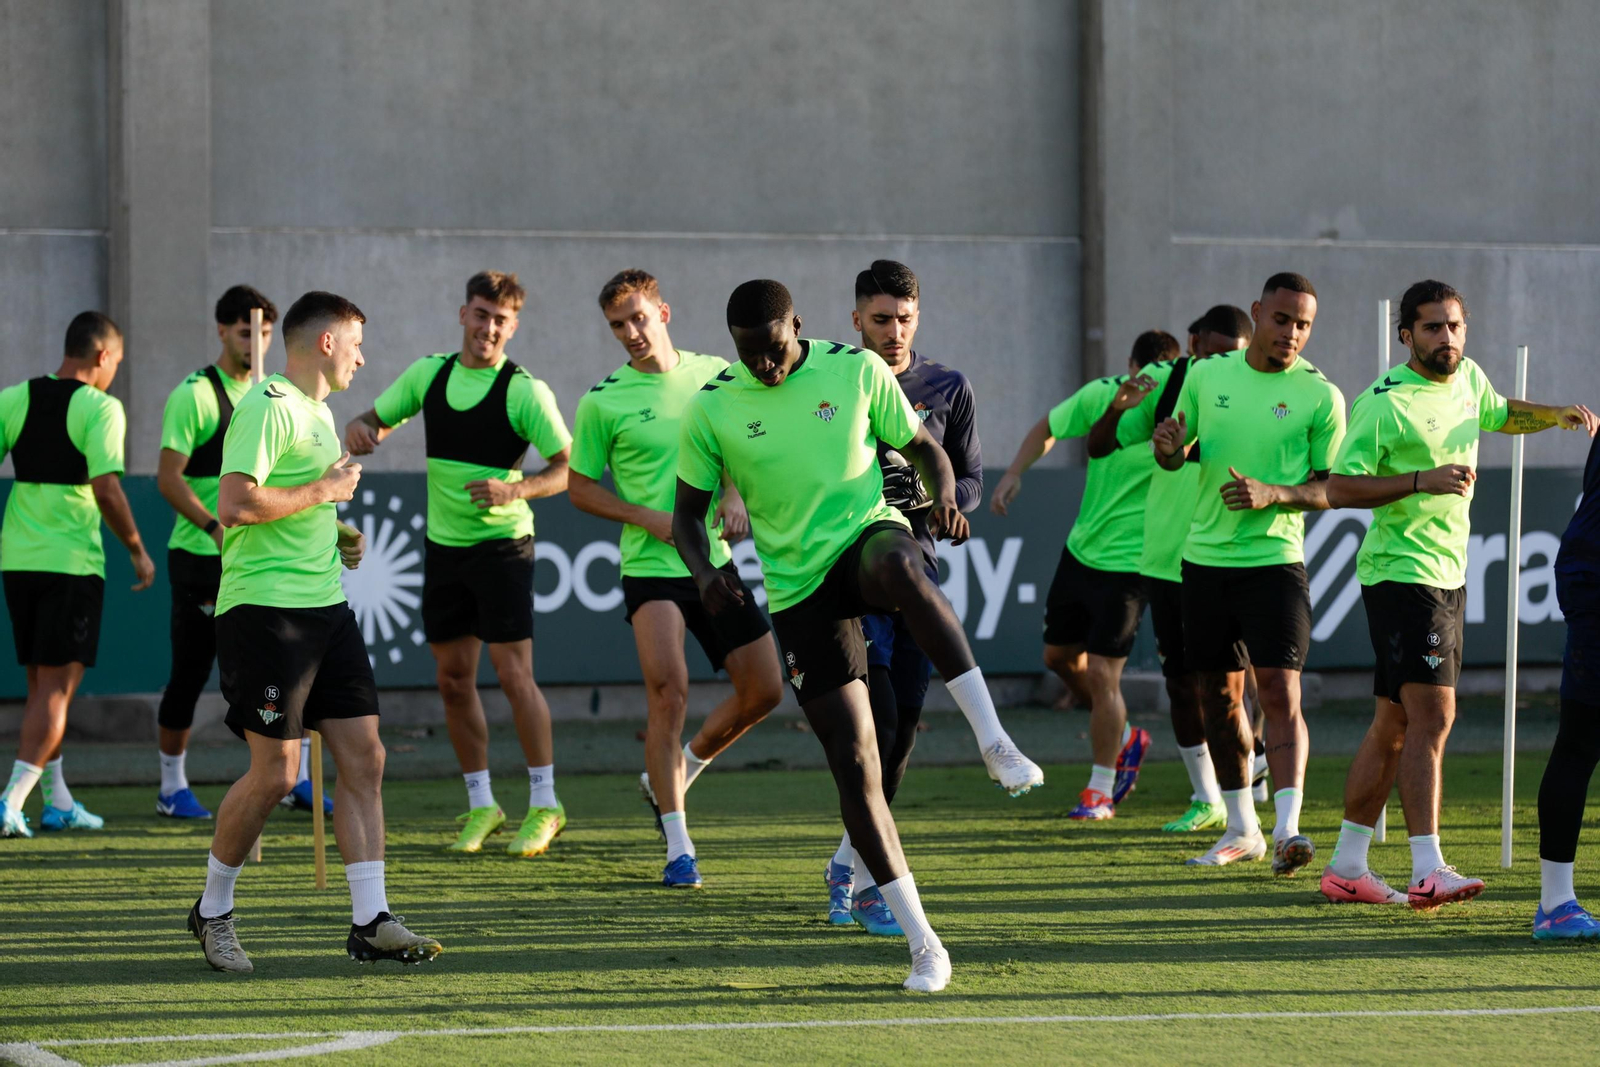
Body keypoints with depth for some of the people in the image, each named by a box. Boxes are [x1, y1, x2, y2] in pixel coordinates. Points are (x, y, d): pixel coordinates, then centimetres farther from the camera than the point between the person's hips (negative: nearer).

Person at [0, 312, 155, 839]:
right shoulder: (100, 407, -9)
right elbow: (106, 489, -17)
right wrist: (138, 551, -5)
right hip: (72, 560, -6)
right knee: (57, 687, -2)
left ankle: (58, 800, 23)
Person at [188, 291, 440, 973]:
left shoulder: (318, 413, 20)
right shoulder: (267, 407, -11)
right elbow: (236, 504, -23)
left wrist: (337, 537, 15)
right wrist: (325, 490, -13)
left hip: (325, 606, 9)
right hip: (265, 609, -9)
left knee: (363, 759, 1)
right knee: (274, 773, -8)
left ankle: (370, 922, 2)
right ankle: (212, 912, 11)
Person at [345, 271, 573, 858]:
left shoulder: (525, 390, -10)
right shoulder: (429, 373, 5)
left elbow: (567, 468, -10)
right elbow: (376, 418, 16)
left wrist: (512, 489, -26)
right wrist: (362, 430, -9)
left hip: (501, 541, -5)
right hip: (443, 544, 5)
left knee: (513, 672, -9)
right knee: (454, 679, 7)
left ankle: (544, 805, -1)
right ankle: (481, 805, 16)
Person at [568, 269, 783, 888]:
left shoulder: (714, 375, 4)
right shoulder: (603, 402, -5)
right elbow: (580, 489, 1)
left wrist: (734, 496, -4)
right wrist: (652, 519, -11)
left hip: (716, 560, 5)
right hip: (651, 566, -5)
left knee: (764, 691, 6)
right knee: (669, 690, -21)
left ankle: (669, 777, 31)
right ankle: (678, 847, -15)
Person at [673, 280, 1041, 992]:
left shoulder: (857, 370, 0)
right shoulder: (712, 409, 0)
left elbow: (922, 447, 10)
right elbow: (687, 512, 8)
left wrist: (944, 496, -12)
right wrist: (704, 572, -13)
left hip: (867, 532, -1)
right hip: (799, 587, 2)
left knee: (900, 566, -42)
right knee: (853, 763, -5)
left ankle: (994, 741, -38)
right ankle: (921, 942, 4)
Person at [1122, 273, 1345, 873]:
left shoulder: (1321, 397, -4)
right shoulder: (1207, 375, 6)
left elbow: (1332, 489, -2)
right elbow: (1176, 457, 17)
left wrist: (1273, 494, -19)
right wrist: (1168, 448, -7)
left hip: (1275, 559, -4)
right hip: (1206, 556, 4)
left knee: (1279, 691, -15)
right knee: (1218, 697, 9)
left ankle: (1287, 828, -21)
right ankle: (1242, 829, 22)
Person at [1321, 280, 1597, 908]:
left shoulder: (1468, 379, 11)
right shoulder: (1385, 403, -14)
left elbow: (1499, 414, 34)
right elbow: (1339, 487, -17)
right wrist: (1422, 480, -26)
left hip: (1449, 574, 9)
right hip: (1401, 571, -9)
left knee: (1395, 724, 11)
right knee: (1432, 715, -18)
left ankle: (1346, 868, 17)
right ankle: (1427, 872, -24)